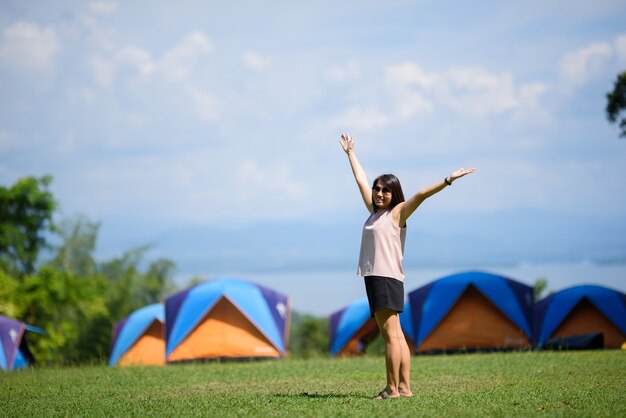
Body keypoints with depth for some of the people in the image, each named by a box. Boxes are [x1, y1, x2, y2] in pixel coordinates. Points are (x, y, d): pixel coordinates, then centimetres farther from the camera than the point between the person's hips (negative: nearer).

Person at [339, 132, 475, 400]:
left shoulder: (398, 212, -1)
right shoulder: (374, 211, 18)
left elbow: (421, 195, -14)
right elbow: (361, 180, 28)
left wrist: (448, 181, -24)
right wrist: (350, 152, 38)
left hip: (388, 278, -8)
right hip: (374, 277, 8)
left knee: (391, 335, -10)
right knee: (394, 336, 6)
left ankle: (392, 389, -11)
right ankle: (404, 387, 6)